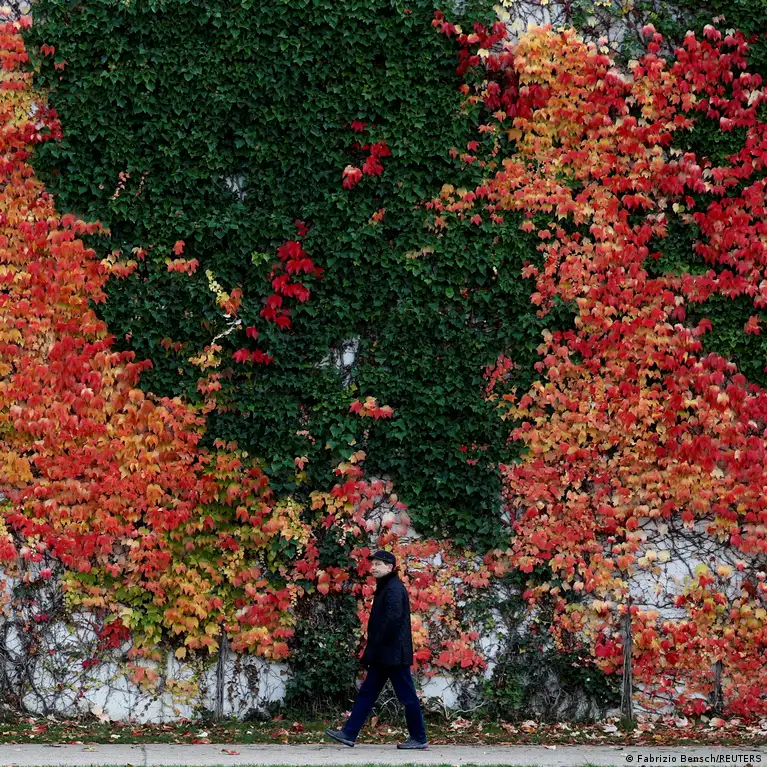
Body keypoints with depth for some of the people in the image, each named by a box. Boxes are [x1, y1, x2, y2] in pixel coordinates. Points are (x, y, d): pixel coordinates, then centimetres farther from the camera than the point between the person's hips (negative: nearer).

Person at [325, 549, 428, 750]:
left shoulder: (394, 589, -15)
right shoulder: (385, 588, 17)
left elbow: (392, 620, -25)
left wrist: (375, 646, -19)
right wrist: (371, 652, 16)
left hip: (393, 653, -11)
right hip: (385, 654, 11)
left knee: (407, 696, -3)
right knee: (367, 693, 9)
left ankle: (419, 739, 4)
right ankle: (349, 734, 10)